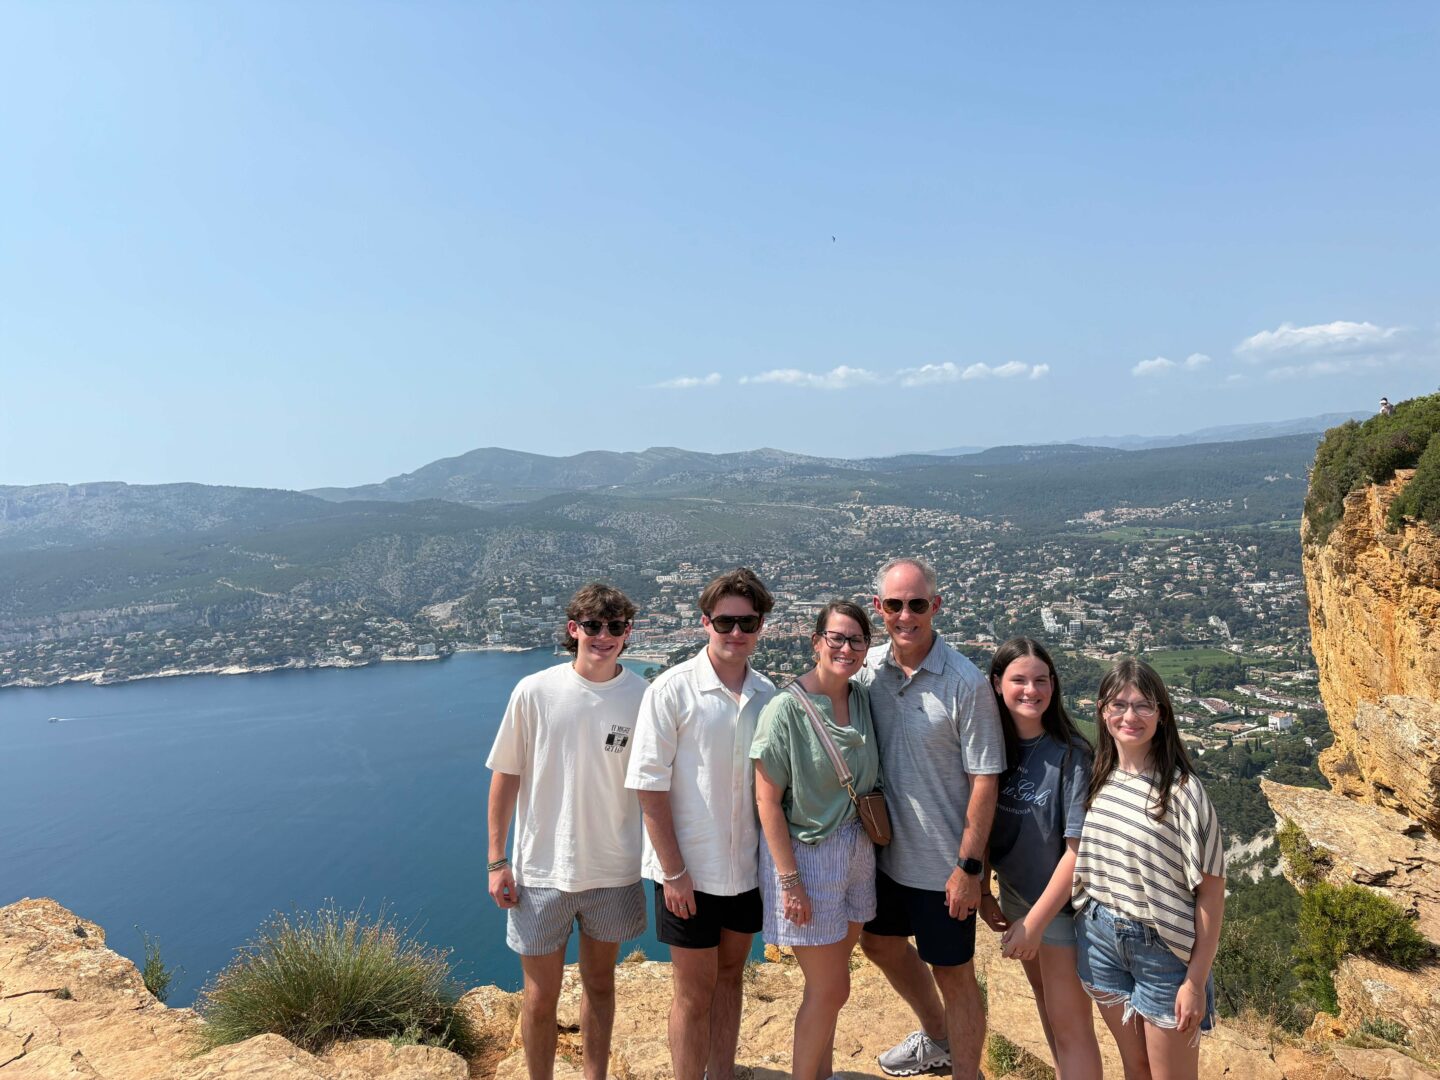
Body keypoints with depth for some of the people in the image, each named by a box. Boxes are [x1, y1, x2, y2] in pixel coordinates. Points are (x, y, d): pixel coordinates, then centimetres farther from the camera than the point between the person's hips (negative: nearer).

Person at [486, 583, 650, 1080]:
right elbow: (505, 776, -3)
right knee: (541, 997, 11)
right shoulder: (534, 691, -11)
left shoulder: (642, 697, -8)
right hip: (540, 871, -1)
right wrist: (497, 860, -2)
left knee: (600, 983, 20)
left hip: (614, 871, 1)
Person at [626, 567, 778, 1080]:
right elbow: (650, 787, -14)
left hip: (747, 866, 5)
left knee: (729, 977, 19)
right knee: (694, 994, 9)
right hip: (689, 871, -5)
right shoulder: (672, 690, -15)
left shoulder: (767, 693, 0)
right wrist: (674, 872, -14)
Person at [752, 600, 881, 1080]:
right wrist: (789, 880, -16)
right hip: (806, 854, -6)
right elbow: (767, 800, -16)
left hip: (856, 850, 6)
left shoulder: (862, 699, -1)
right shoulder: (786, 708, -19)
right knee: (831, 987, 4)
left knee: (829, 979, 19)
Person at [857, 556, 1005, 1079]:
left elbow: (984, 780, -17)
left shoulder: (965, 683, -20)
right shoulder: (869, 667, -5)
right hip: (885, 849, 7)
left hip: (943, 862, -7)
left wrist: (968, 866, -16)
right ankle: (936, 1037, 51)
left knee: (953, 974, 8)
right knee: (880, 941, 25)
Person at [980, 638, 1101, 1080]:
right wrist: (983, 891, 1)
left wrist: (1035, 921, -20)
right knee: (1045, 1000, 25)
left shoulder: (1070, 755, -22)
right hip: (1015, 894, 6)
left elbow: (1079, 849, -21)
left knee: (1069, 1025, 6)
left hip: (1059, 903, -6)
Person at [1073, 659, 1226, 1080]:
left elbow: (1210, 887, -15)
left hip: (1163, 949, -5)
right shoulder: (1099, 779, -1)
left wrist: (1196, 980, -14)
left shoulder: (1181, 790, -18)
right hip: (1100, 939, 5)